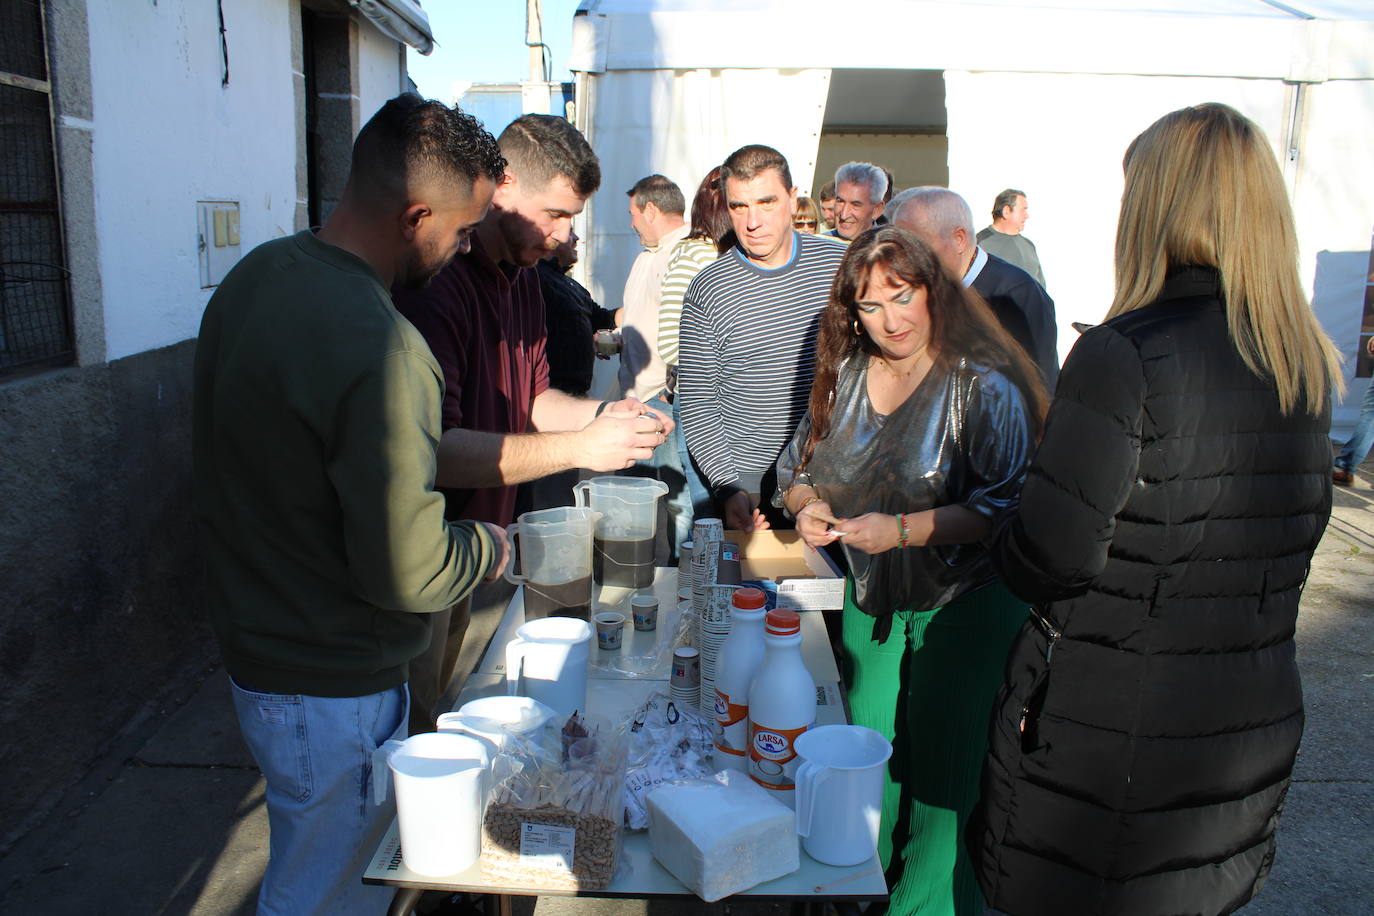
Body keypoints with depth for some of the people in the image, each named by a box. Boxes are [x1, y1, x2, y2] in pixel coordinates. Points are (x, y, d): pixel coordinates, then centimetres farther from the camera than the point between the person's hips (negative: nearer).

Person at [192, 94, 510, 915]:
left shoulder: (256, 275, 0)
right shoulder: (379, 348, -31)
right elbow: (405, 570, -30)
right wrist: (487, 546, -8)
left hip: (255, 646, 9)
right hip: (332, 692, -9)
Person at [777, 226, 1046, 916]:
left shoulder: (983, 388, -16)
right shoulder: (843, 376, 3)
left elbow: (1009, 508, -22)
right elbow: (796, 467, 11)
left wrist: (903, 530, -27)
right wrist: (807, 504, -11)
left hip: (963, 608, -5)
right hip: (870, 601, 6)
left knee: (940, 772, 2)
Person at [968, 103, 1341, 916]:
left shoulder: (1125, 353, -21)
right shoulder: (1310, 364, 1)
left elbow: (1052, 556, -21)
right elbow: (1301, 529, 11)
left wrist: (1000, 542, -1)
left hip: (1112, 722, -6)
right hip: (1258, 721, 6)